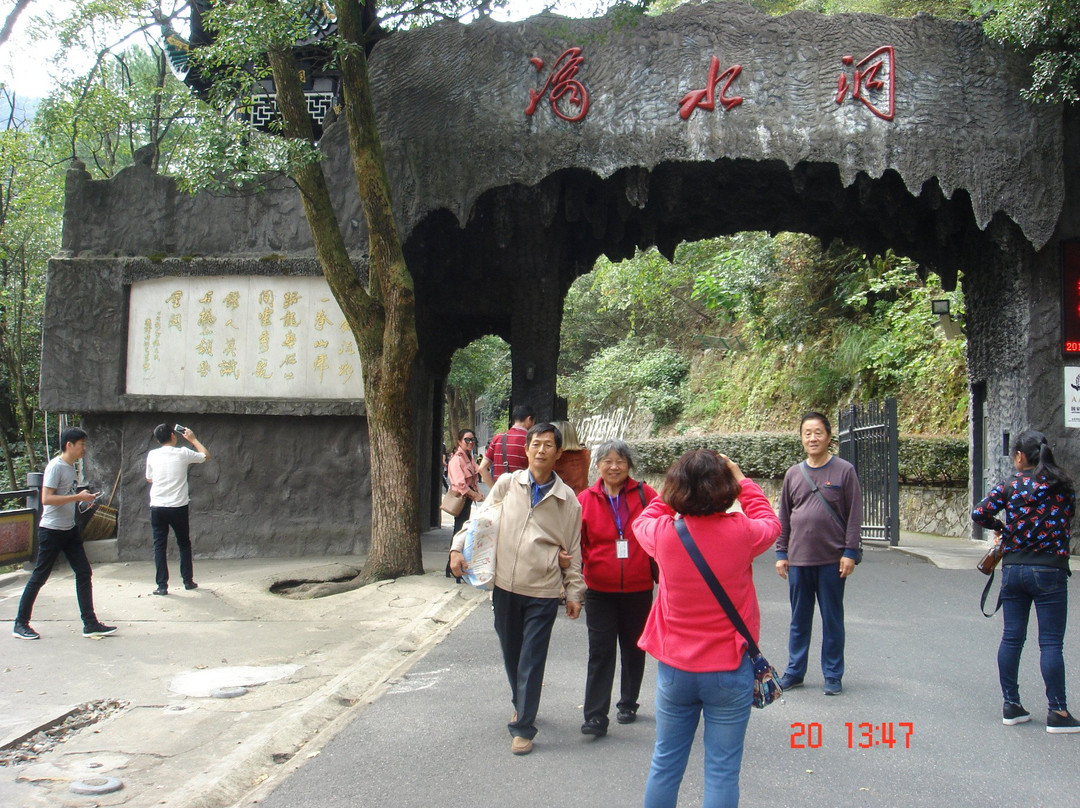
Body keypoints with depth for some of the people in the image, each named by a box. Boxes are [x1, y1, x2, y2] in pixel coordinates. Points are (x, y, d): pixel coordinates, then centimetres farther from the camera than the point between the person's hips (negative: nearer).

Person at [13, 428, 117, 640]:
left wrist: (82, 499, 6)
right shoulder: (55, 466, -15)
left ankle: (90, 624, 7)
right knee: (39, 577, 2)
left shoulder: (71, 467, 12)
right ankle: (20, 624, 15)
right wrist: (78, 497, -22)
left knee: (84, 574, 4)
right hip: (51, 530, -9)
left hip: (69, 529, 9)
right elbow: (46, 498, -23)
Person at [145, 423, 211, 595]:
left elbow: (149, 479, 14)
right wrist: (192, 439, 18)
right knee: (184, 544, 16)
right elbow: (206, 455, 11)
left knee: (159, 546, 6)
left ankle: (162, 586, 3)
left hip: (157, 507, 1)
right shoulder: (183, 453, -6)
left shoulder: (152, 455, 0)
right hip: (178, 507, -1)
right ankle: (188, 581, 22)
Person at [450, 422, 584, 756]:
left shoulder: (567, 499, 0)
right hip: (505, 586, 2)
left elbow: (573, 550, 6)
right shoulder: (506, 485, 1)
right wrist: (458, 548, -4)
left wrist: (575, 592, 5)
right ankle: (521, 705, 40)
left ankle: (523, 727, 9)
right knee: (511, 654, 16)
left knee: (531, 661, -1)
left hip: (543, 592, -2)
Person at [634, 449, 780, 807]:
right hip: (729, 670, -2)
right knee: (722, 770, 7)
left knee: (665, 763, 15)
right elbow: (770, 523, 9)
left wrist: (677, 484, 11)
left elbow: (644, 520, 13)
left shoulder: (664, 533, -12)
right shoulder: (741, 532, -16)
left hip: (674, 669, 2)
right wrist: (740, 478, 14)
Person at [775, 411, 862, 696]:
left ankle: (833, 675, 17)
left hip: (831, 560, -3)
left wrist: (850, 552, -8)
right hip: (798, 560, 3)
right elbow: (784, 517, 12)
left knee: (832, 619, 6)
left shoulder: (844, 470, -2)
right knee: (799, 619, 11)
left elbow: (854, 515, -3)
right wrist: (781, 553, 8)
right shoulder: (793, 474, 8)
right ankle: (795, 672, 22)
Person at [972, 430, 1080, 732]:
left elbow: (979, 514, -10)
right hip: (1050, 570, -1)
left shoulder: (1009, 486, -3)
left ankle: (1011, 706, 15)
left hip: (1013, 569, 1)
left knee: (1011, 638, 9)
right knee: (1050, 643, 1)